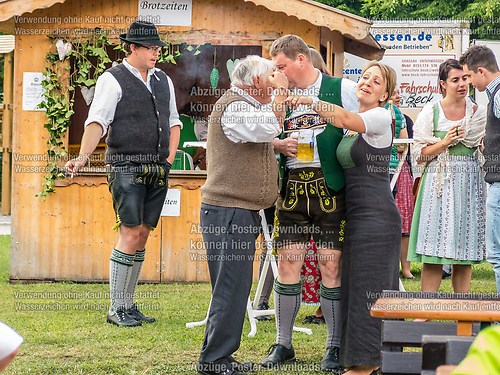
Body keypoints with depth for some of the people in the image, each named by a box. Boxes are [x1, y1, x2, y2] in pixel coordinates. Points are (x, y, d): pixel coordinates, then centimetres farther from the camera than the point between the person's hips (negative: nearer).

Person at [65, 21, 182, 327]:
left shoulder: (163, 81, 17)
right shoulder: (113, 79, -4)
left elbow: (173, 121, 26)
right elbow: (97, 121, -14)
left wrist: (169, 160, 13)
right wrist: (83, 157, -27)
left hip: (157, 170, 6)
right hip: (127, 168, -6)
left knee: (143, 236, 6)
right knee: (130, 234, -11)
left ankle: (129, 305, 13)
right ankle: (116, 310, -5)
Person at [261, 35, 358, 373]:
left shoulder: (343, 89, 0)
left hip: (330, 188, -4)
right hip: (292, 188, 4)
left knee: (332, 266, -2)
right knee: (288, 264, 3)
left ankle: (335, 346, 8)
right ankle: (283, 344, 12)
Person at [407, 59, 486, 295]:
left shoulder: (478, 113, 10)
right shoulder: (431, 112, 3)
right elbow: (419, 154, 1)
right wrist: (444, 143, -12)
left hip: (470, 184, 2)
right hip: (439, 184, -2)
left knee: (465, 251, 3)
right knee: (434, 251, -7)